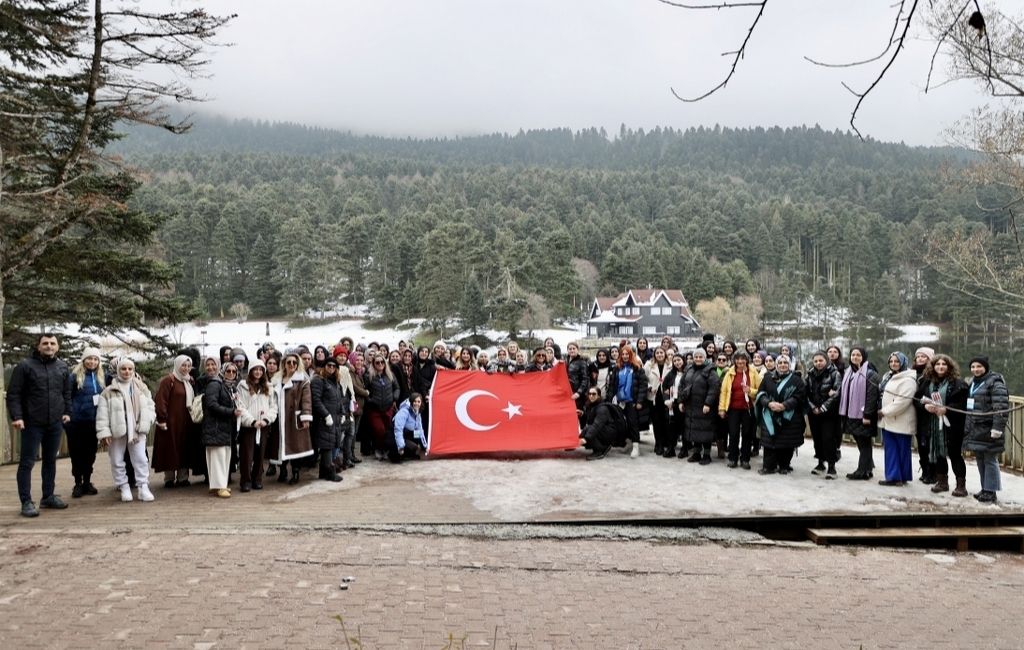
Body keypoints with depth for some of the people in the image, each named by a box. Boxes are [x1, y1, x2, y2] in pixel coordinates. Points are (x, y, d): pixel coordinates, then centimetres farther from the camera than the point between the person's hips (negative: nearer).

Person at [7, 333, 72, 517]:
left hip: (55, 423, 5)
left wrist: (67, 412, 8)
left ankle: (48, 496, 24)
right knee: (27, 462, -1)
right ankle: (26, 502, 3)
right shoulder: (25, 366, -6)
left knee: (50, 460, 13)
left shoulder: (62, 367, 9)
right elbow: (13, 394, -8)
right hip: (32, 423, -5)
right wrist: (16, 416, -16)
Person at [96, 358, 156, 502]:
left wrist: (146, 421, -5)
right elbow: (102, 414, -4)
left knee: (141, 459, -1)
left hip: (137, 431, 1)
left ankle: (143, 487, 5)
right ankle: (124, 487, 18)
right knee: (117, 462, 5)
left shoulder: (141, 388, 8)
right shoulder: (108, 391, -1)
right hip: (116, 432, -1)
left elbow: (150, 405, 12)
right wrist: (103, 432, -10)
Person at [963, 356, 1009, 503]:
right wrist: (967, 427, 23)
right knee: (980, 460, 13)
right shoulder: (973, 382, 16)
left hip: (988, 428, -8)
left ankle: (990, 492, 2)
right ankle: (985, 489, 22)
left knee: (990, 460, -4)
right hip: (975, 429, 8)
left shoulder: (995, 382, -11)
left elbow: (1001, 406, -19)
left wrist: (998, 427, -24)